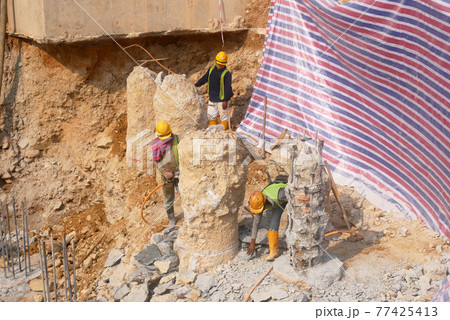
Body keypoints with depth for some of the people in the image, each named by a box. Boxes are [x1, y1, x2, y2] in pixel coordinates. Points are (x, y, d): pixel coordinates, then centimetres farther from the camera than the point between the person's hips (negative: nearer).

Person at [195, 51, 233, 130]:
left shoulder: (227, 73, -13)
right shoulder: (211, 69, 5)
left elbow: (227, 88, -16)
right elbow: (204, 79, 17)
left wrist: (225, 101, -19)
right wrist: (195, 86, 21)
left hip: (222, 99, -6)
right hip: (212, 99, 6)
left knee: (223, 116, 6)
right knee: (211, 116, 12)